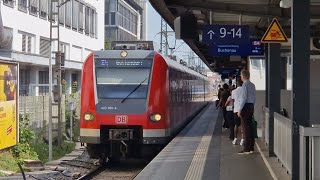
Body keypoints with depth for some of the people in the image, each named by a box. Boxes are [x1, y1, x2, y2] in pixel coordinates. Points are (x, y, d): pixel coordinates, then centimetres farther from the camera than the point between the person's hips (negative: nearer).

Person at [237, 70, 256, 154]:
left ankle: (247, 149, -6)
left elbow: (244, 98, -18)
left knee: (246, 128, -6)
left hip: (245, 106, -9)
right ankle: (251, 148, 17)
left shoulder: (245, 85, -14)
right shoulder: (252, 85, 12)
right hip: (251, 106, 9)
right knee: (250, 127, 13)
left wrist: (240, 110, -14)